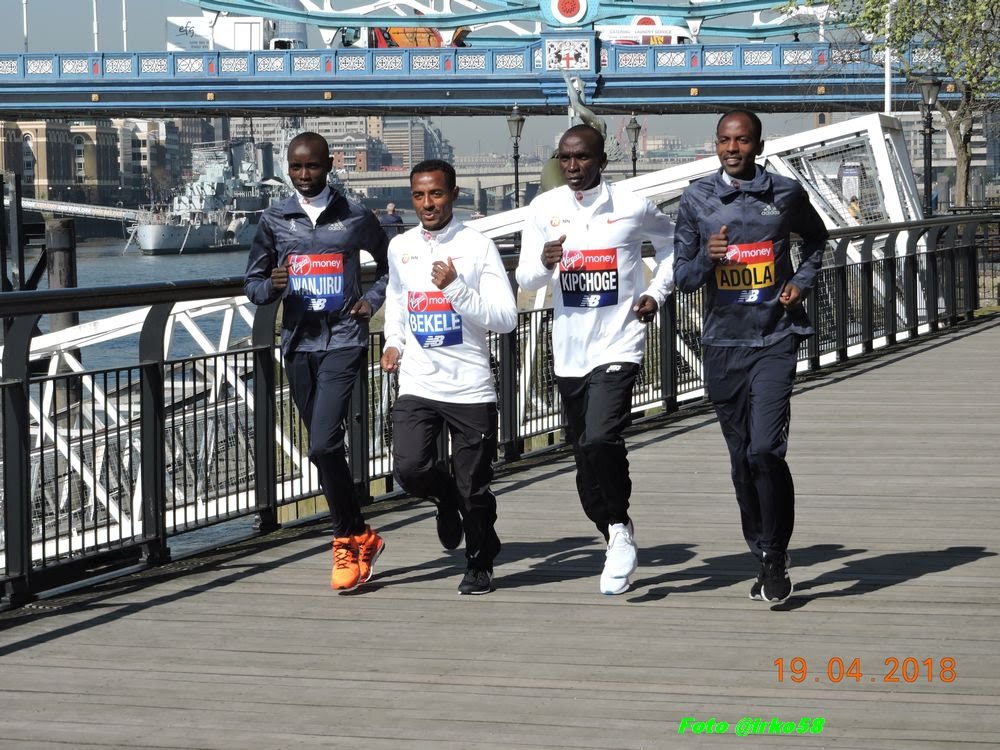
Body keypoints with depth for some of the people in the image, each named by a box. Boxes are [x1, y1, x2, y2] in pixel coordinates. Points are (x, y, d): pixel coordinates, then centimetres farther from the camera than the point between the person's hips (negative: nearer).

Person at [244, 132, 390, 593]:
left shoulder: (355, 217, 2)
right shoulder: (274, 221, 6)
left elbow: (390, 264, 18)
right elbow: (252, 285, 10)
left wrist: (373, 299, 1)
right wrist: (272, 286, -12)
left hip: (343, 342, -4)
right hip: (298, 345, 4)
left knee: (323, 444, -17)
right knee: (324, 449, 10)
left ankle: (348, 542, -4)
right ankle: (361, 537, 23)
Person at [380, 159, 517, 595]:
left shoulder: (478, 247, -5)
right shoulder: (400, 248, 8)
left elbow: (506, 318, -11)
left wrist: (456, 288, -21)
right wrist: (394, 342, 13)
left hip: (470, 390, -3)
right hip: (417, 386, 3)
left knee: (474, 490, 1)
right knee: (409, 468, -17)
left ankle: (479, 566, 26)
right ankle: (447, 498, 17)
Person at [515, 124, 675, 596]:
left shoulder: (632, 207, -3)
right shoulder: (544, 209, 3)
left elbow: (673, 246, 16)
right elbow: (524, 279, 2)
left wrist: (657, 292, 1)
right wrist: (544, 263, -20)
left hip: (618, 347, -4)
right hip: (569, 352, 4)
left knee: (600, 440, -23)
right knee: (584, 454, 10)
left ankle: (620, 530, -5)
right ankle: (617, 540, 28)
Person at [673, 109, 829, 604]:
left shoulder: (786, 194, 2)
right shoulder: (697, 199, 3)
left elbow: (816, 239, 23)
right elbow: (681, 277, 3)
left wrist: (802, 282, 6)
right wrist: (708, 258, -17)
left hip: (775, 339, -2)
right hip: (722, 343, 2)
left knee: (765, 450, -16)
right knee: (742, 459, 8)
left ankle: (775, 556, -2)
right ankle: (766, 559, 21)